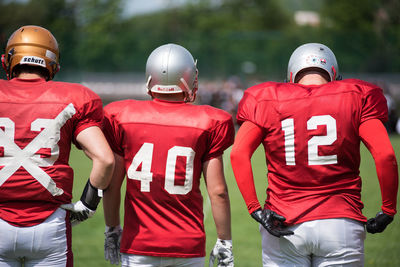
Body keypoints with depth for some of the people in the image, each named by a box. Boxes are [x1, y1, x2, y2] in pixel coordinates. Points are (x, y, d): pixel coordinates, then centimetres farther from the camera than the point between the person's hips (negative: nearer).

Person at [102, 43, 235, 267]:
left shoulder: (122, 117, -1)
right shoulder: (207, 123, -4)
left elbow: (111, 185, 4)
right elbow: (217, 191, -3)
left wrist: (112, 230, 17)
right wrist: (224, 242, 7)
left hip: (138, 243, 1)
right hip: (188, 246, 0)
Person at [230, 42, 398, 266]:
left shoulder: (267, 100, 5)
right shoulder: (356, 98, 3)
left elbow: (238, 154, -6)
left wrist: (255, 208, -5)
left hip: (284, 224, 1)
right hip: (340, 222, 0)